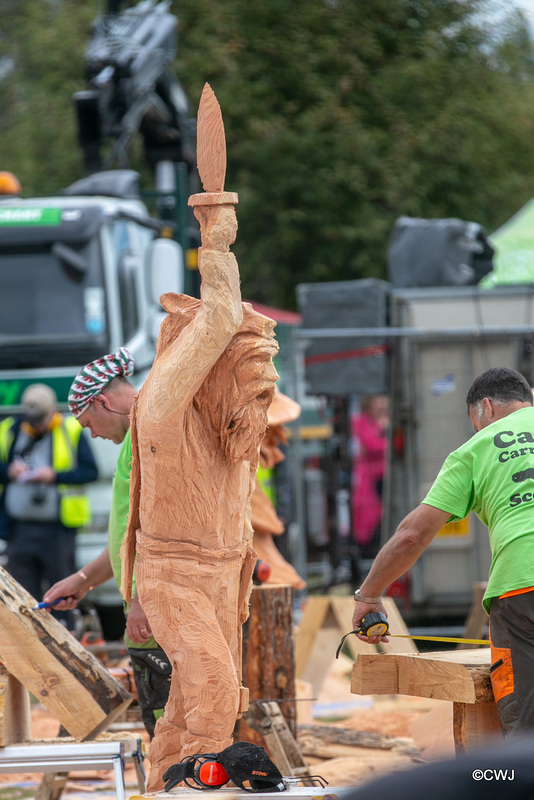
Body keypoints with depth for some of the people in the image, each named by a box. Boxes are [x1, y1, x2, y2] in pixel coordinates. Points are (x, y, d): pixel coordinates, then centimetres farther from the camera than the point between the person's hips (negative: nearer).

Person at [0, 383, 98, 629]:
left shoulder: (71, 431, 1)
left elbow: (90, 471, -5)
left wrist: (55, 476, -16)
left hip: (57, 529, -3)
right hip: (20, 526, 3)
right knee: (24, 591, 4)